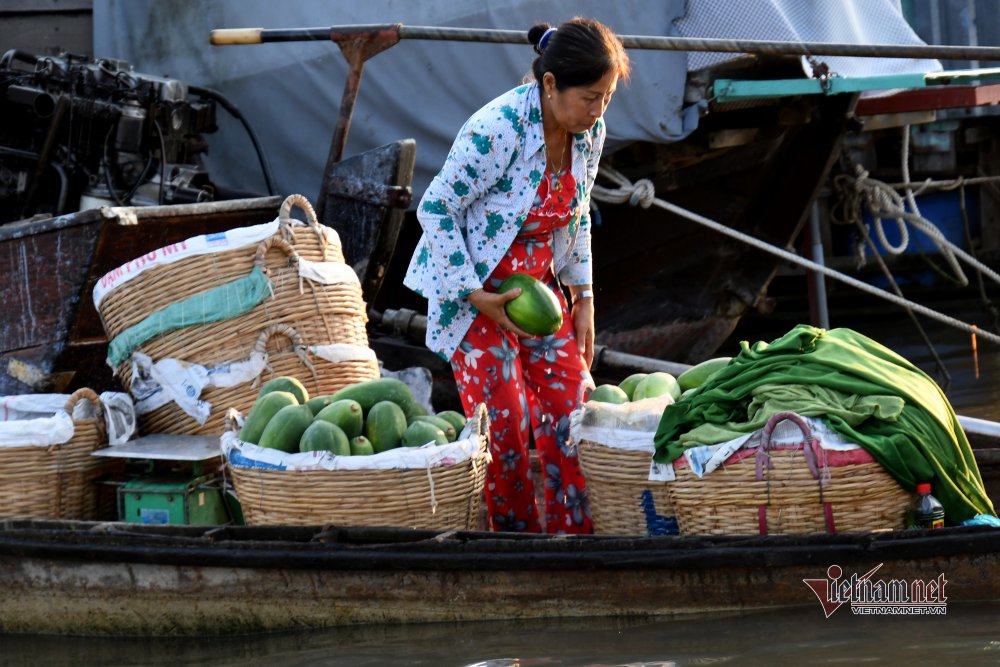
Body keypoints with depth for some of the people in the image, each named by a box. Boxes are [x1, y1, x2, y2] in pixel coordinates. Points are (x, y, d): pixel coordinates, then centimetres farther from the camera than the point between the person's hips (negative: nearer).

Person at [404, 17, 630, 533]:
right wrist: (475, 295, -20)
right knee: (504, 423, -10)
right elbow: (435, 210, -19)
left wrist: (583, 298, 8)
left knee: (572, 404, -1)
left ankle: (572, 534, 8)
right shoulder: (495, 131, -28)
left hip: (539, 286, 6)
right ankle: (514, 533, 6)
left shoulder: (590, 132, -6)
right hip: (475, 292, -6)